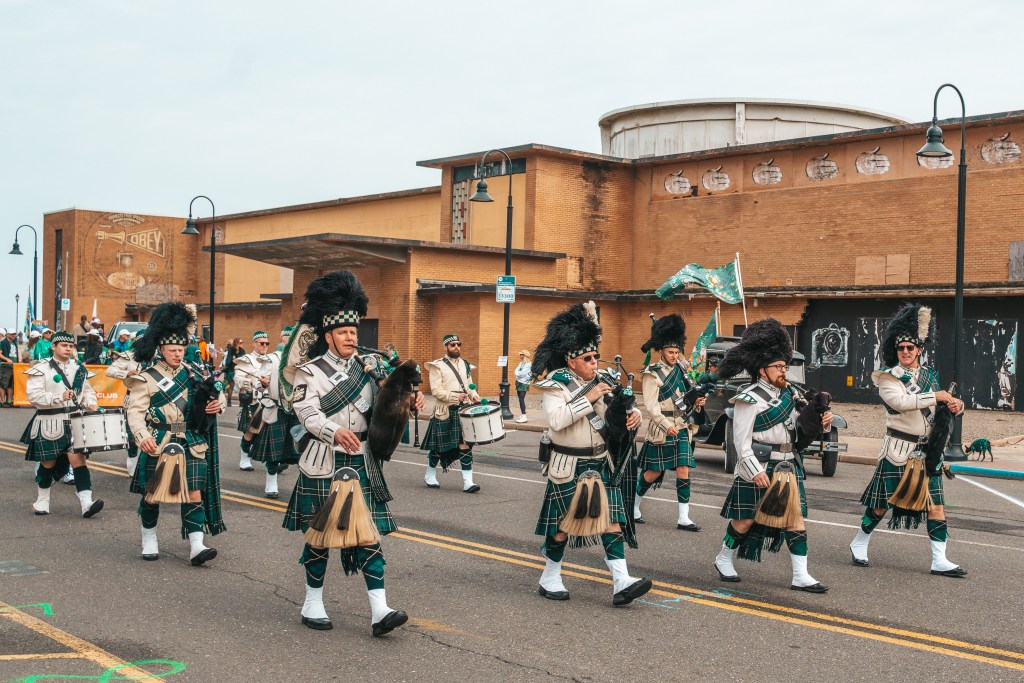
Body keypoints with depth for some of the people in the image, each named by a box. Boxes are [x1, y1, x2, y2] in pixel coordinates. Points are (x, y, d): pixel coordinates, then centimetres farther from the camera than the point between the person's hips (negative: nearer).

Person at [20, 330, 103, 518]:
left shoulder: (79, 369, 11)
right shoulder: (41, 370, -5)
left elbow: (87, 391, 21)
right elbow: (33, 395, -14)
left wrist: (90, 403, 0)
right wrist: (59, 398, -23)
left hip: (74, 423, 3)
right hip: (50, 424, -3)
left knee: (78, 459, -8)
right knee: (48, 464, 8)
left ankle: (87, 503, -15)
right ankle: (42, 501, 28)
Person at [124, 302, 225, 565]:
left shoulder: (193, 373, 9)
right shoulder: (147, 378, -3)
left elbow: (212, 394, 18)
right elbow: (136, 410, -9)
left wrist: (216, 404, -7)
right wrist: (142, 435, -25)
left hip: (191, 444, 3)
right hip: (158, 444, -2)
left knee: (194, 492, -5)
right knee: (151, 492, 9)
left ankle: (197, 546, -7)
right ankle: (149, 540, 27)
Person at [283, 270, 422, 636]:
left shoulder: (367, 366, 9)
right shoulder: (310, 372, -6)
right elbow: (307, 414, -16)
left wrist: (409, 400, -8)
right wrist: (335, 432, -33)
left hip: (362, 463, 4)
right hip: (324, 464, -4)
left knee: (369, 532, 0)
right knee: (319, 533, 5)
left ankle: (379, 611, -2)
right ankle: (313, 604, 21)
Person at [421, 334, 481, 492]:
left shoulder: (465, 364, 13)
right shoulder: (437, 366, -6)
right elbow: (436, 390, -13)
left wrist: (474, 395, 0)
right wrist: (455, 397, -22)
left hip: (463, 411, 4)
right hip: (445, 412, -4)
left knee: (465, 445, -5)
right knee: (438, 446, 8)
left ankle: (468, 482, -7)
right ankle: (430, 476, 29)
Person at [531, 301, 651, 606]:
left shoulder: (599, 381, 7)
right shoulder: (555, 386, -12)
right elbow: (556, 420, -28)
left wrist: (633, 414, -9)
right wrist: (588, 398, -24)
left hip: (601, 463, 6)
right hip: (570, 467, -6)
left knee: (612, 518, -3)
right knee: (564, 522, 4)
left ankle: (621, 583, -7)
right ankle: (550, 580, 23)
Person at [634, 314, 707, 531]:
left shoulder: (680, 368, 9)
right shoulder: (653, 374, -10)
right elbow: (650, 405, -15)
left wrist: (696, 403, -1)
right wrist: (666, 426, -24)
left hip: (681, 428, 6)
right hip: (661, 429, -6)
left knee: (683, 471, 0)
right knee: (653, 472, 3)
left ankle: (683, 519, 2)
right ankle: (633, 507, 23)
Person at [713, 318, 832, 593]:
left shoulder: (787, 394, 11)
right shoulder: (750, 399, -12)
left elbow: (798, 427, 19)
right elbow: (741, 440, -14)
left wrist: (822, 422, 0)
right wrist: (755, 471, -20)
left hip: (788, 467, 7)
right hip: (758, 468, -7)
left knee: (796, 516, 1)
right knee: (746, 519, 5)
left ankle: (800, 576, 4)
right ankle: (724, 560, 26)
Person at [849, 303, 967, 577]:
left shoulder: (930, 375, 12)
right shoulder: (888, 378, -5)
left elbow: (938, 409, 18)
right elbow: (900, 401, -23)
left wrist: (955, 405, -4)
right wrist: (935, 396, -22)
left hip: (928, 449, 5)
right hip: (899, 449, -5)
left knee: (936, 503, 1)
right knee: (883, 502, 3)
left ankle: (939, 561, 6)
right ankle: (859, 545, 22)